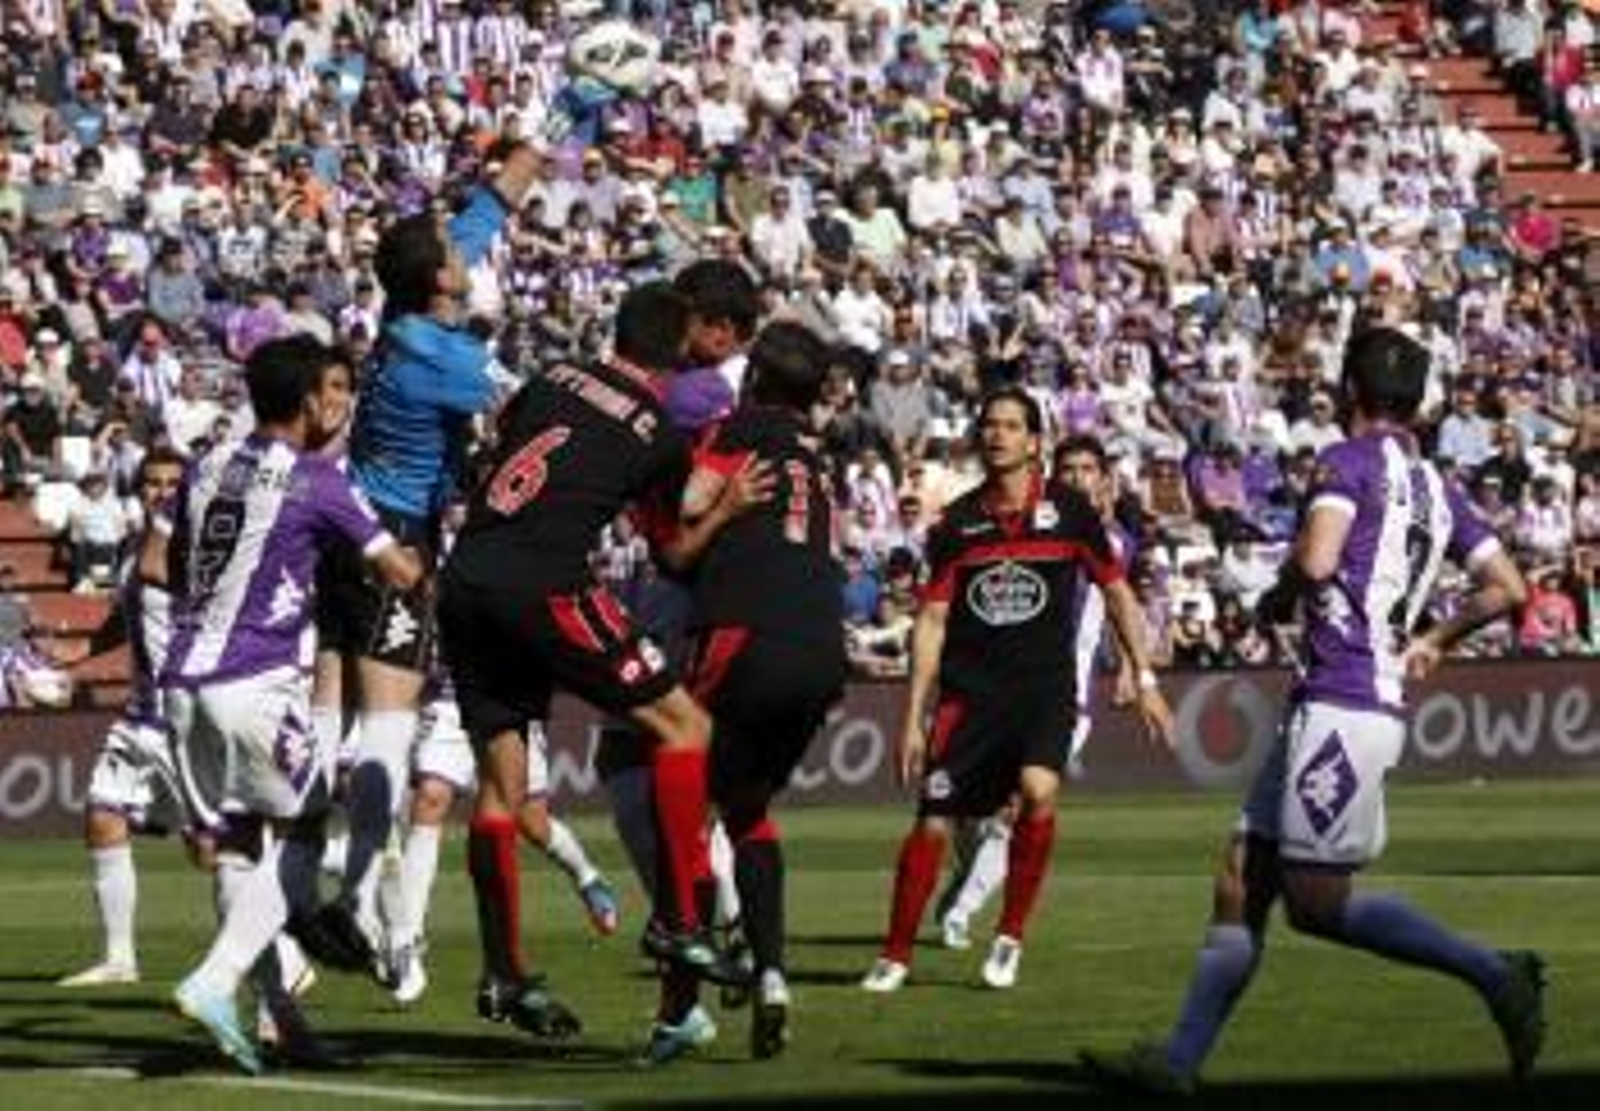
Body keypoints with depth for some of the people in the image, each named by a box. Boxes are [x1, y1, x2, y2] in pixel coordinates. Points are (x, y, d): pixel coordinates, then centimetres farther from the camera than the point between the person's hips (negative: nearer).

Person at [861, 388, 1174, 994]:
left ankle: (1011, 936, -9)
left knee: (1038, 790, -27)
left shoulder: (1069, 512, 1)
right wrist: (914, 716, 2)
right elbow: (931, 621, 6)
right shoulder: (958, 522, 4)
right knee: (932, 824, -4)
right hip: (969, 692, 2)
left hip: (1045, 688, -2)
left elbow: (1117, 593, 10)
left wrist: (1145, 678, 7)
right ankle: (895, 955, 13)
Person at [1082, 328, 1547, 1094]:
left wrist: (1277, 599, 0)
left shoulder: (1351, 461, -6)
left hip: (1341, 707, -9)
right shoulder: (1436, 489, 17)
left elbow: (1317, 561, -21)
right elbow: (1508, 589, 17)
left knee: (1317, 904, -7)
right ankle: (1180, 1059, 5)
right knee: (1240, 882, 7)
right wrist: (1434, 641, 29)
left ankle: (1496, 975, -3)